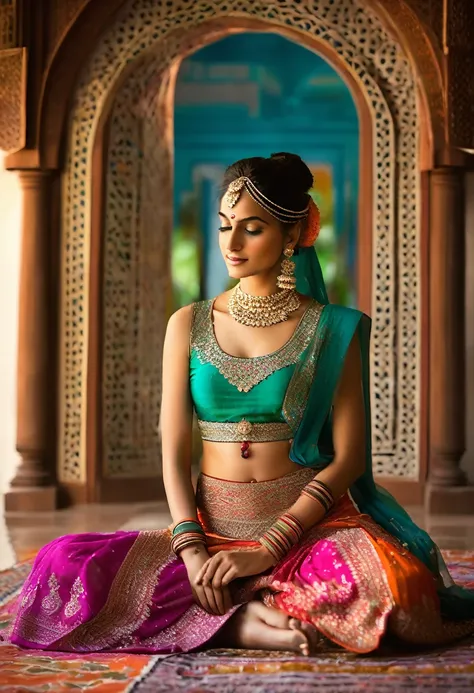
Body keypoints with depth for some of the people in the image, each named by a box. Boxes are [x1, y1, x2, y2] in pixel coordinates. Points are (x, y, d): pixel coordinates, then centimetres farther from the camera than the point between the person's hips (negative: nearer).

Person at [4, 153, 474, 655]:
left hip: (308, 524, -2)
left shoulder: (332, 330, 3)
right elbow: (174, 452, 4)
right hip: (211, 525, 2)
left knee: (392, 582, -36)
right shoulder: (189, 325, 10)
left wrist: (266, 550, -15)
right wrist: (192, 550, -13)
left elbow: (348, 458, -4)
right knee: (65, 563, -22)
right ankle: (245, 622, -20)